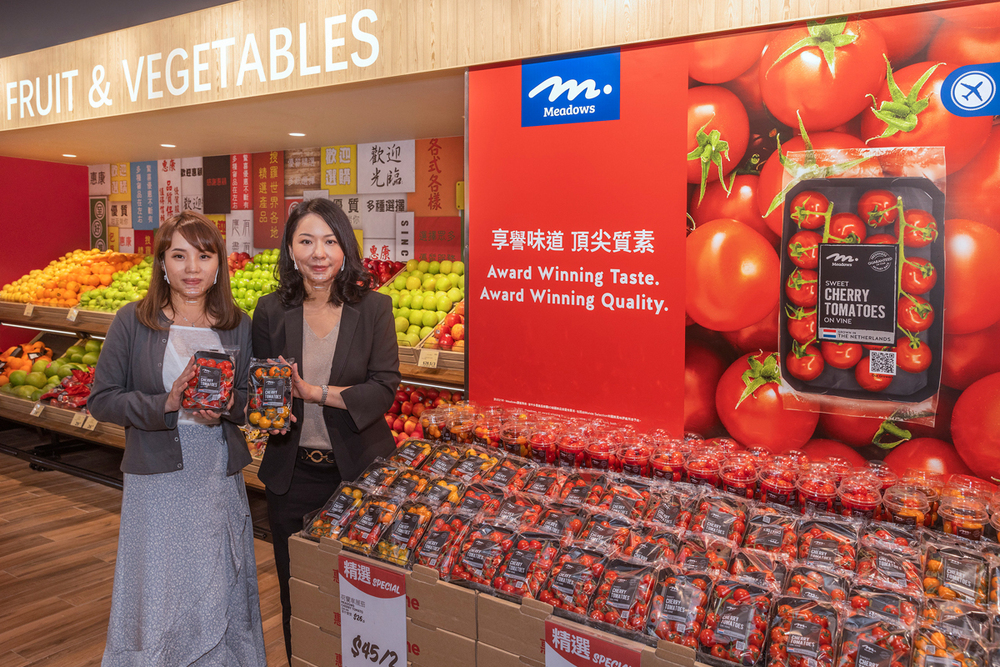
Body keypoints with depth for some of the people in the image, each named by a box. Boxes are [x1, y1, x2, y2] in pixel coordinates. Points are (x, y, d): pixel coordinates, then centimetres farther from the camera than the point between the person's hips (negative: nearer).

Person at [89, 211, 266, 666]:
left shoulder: (237, 325, 2)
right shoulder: (133, 321, -6)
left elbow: (252, 398, 7)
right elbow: (101, 400, -7)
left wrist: (227, 407, -14)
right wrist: (166, 404, -21)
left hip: (220, 476, 3)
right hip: (157, 476, -2)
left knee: (221, 593, 14)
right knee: (159, 598, 9)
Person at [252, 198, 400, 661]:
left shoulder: (374, 308, -5)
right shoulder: (270, 311, 0)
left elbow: (384, 389, -12)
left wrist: (313, 391, -20)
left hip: (359, 469, -1)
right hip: (292, 473, 2)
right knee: (295, 585, 14)